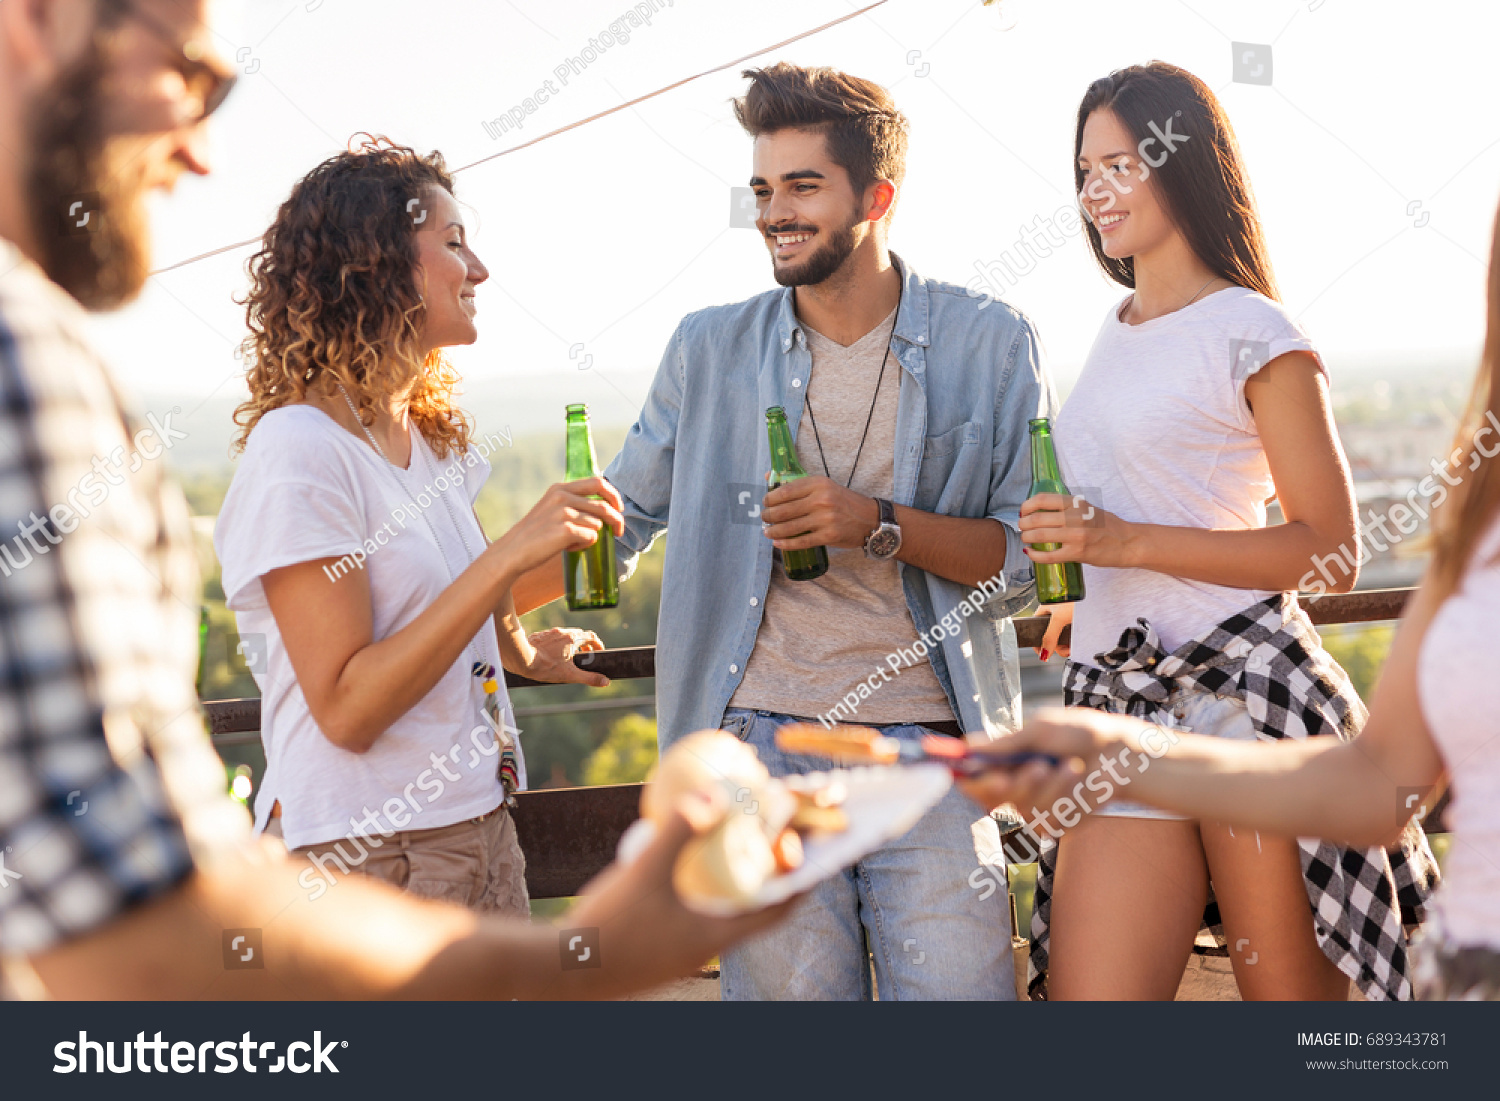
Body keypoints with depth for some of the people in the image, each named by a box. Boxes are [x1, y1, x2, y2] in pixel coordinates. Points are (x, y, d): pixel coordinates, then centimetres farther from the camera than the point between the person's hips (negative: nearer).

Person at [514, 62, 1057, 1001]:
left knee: (955, 982, -6)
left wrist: (879, 525, -14)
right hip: (764, 738, 1)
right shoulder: (711, 351, 8)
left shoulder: (991, 347, 3)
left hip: (928, 745, -1)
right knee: (789, 986, 1)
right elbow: (617, 521, 19)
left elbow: (1034, 558, 0)